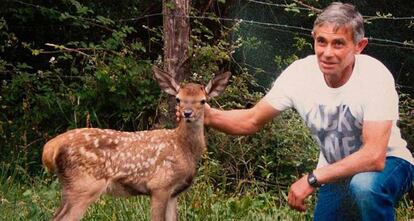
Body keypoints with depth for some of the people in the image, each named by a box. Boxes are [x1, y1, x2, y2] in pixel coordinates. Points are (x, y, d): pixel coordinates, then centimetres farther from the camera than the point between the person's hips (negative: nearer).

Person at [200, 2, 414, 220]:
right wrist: (208, 115, -24)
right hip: (336, 172, 5)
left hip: (387, 163, -4)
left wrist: (313, 179, -36)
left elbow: (374, 157, -35)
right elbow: (252, 121, -5)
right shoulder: (299, 73, -15)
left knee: (364, 184, -37)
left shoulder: (375, 77, -28)